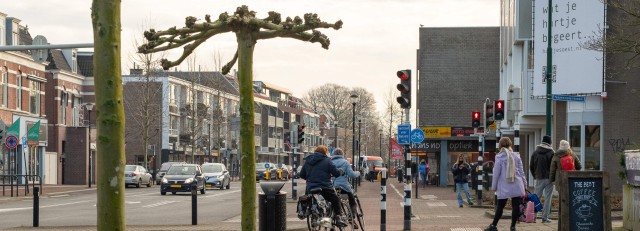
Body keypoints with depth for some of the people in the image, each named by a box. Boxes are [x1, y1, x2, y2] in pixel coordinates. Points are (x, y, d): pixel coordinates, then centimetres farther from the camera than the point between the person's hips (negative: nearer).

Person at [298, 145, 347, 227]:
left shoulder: (307, 161, 13)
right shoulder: (326, 160, -3)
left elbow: (302, 175, 18)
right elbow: (336, 173, -6)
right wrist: (341, 172, 16)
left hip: (310, 189, 4)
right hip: (325, 188, -4)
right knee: (335, 200, 15)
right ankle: (337, 218, 6)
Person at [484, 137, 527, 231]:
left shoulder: (499, 157, -4)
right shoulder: (516, 156, 5)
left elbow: (496, 173, -2)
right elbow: (521, 171, 11)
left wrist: (494, 186, 6)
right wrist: (524, 183, 21)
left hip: (504, 187, -2)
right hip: (516, 186, 2)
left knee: (500, 207, 6)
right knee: (516, 206, 4)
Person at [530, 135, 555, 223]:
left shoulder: (535, 152, 5)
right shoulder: (552, 153, -7)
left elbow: (531, 166, 9)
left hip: (539, 178, 3)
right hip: (548, 178, -3)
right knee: (547, 198, 0)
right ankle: (545, 217, -3)